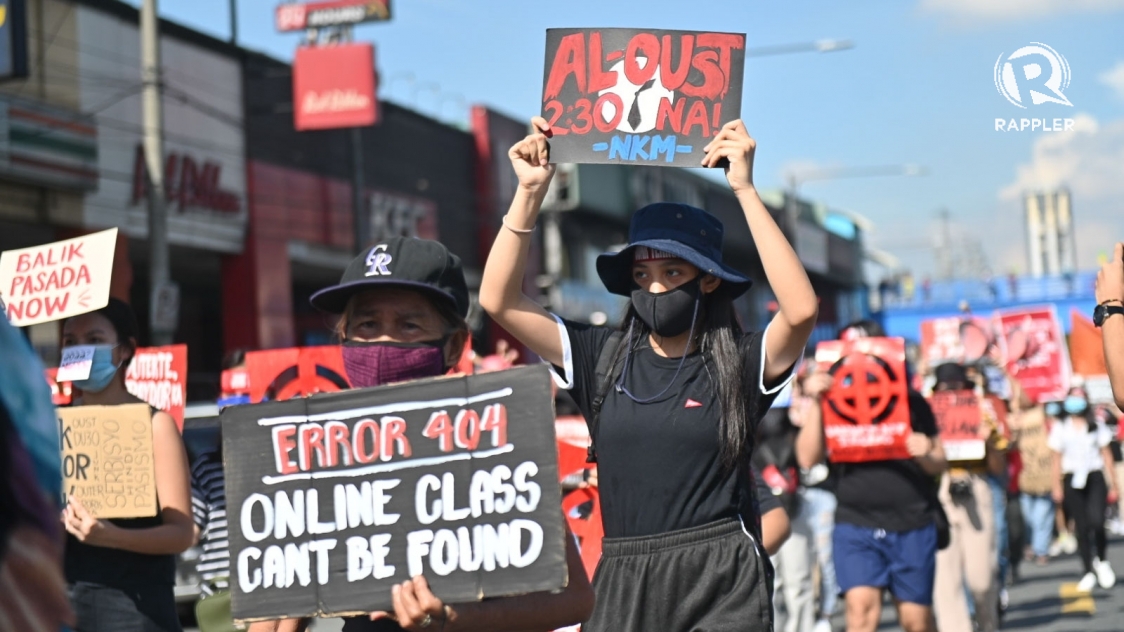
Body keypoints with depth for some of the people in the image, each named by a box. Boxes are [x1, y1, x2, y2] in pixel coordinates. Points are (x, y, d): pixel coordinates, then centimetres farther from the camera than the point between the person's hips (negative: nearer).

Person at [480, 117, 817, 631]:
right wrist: (530, 191, -3)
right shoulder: (602, 357, 9)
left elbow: (801, 310, -19)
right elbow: (499, 300, 4)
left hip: (721, 586, -3)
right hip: (623, 583, 3)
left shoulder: (739, 364, 1)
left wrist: (744, 191, -18)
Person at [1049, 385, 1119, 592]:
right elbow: (1057, 459, 9)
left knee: (1097, 522, -18)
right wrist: (1057, 486, 2)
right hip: (1072, 480, 1)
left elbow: (1106, 455, 10)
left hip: (1095, 477, -1)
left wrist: (1113, 484, 8)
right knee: (1081, 527, 0)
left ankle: (1102, 561, 6)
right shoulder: (1060, 429, 8)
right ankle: (1089, 572, 8)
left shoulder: (1097, 427, 8)